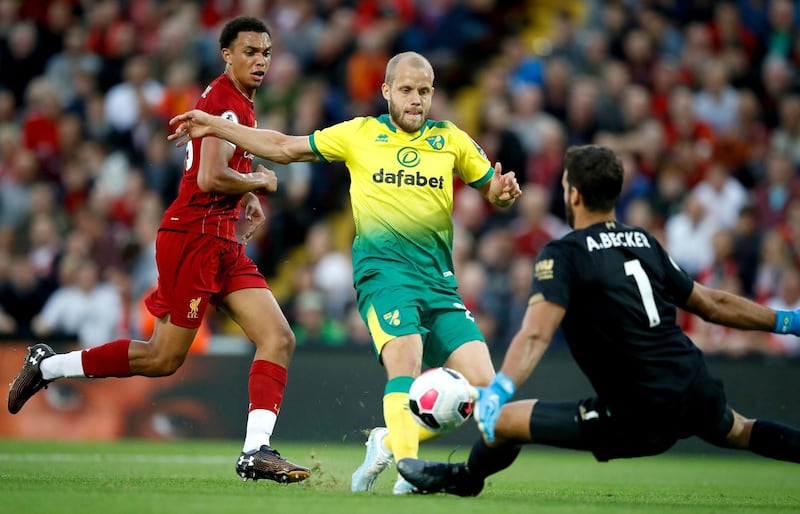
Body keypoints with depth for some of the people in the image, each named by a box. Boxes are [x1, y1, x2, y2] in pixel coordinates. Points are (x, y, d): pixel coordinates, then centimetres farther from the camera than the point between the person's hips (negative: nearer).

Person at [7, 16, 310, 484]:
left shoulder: (239, 102, 18)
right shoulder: (226, 103, -13)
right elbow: (210, 179, -23)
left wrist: (248, 196, 20)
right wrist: (260, 182, -7)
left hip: (223, 243, 10)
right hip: (193, 238, -10)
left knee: (279, 339, -5)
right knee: (164, 358, -3)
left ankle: (256, 450, -12)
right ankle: (48, 365, 11)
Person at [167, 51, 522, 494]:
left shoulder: (450, 139, 12)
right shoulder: (360, 133, 9)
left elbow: (492, 189, 21)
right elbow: (285, 148, 17)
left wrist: (502, 192, -4)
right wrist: (214, 126, 14)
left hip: (439, 280, 3)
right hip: (382, 270, -3)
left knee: (481, 383, -10)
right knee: (405, 357, -31)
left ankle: (390, 442, 8)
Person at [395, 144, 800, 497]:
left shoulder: (563, 255, -6)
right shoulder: (645, 244, 13)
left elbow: (536, 335, -23)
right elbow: (714, 305, 19)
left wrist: (500, 389, -35)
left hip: (640, 418, -6)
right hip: (698, 395, 6)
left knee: (504, 421, 6)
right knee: (736, 430, 40)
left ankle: (464, 478, 32)